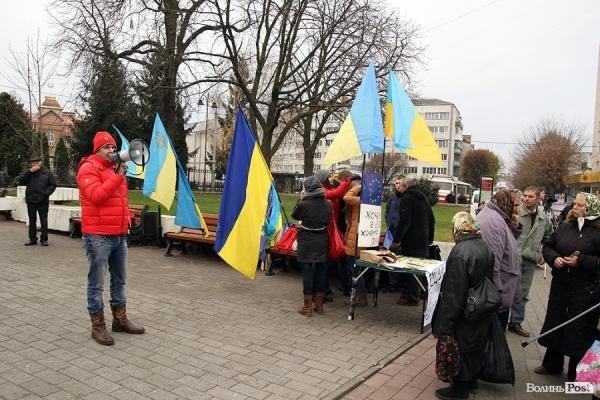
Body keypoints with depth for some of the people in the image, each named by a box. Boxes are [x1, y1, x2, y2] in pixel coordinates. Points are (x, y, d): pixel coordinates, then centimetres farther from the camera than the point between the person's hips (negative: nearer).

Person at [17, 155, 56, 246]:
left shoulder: (47, 173, 5)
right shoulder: (28, 173, 9)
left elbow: (53, 185, 2)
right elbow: (20, 181, -7)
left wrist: (46, 193, -14)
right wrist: (30, 171, -13)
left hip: (43, 201, -2)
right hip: (31, 201, 2)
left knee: (44, 221, 2)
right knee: (32, 221, 9)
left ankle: (44, 239, 9)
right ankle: (32, 239, 16)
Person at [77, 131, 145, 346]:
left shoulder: (116, 168, 18)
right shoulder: (88, 168, -7)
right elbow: (96, 195, -22)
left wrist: (126, 221, 20)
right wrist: (118, 176, -21)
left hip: (120, 235, 8)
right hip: (98, 236, -8)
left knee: (119, 280, 15)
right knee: (96, 283, 1)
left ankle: (120, 319, 26)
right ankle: (98, 326, 10)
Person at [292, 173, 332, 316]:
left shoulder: (304, 204, -17)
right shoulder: (327, 204, -3)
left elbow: (294, 215, 1)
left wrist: (301, 199, 7)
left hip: (307, 242, -4)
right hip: (322, 241, 5)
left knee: (308, 272, 3)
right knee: (321, 272, 12)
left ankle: (307, 307, 10)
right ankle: (319, 305, 22)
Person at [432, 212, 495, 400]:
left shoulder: (461, 252, -27)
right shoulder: (485, 247, -2)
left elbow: (454, 293, -26)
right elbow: (487, 279, 10)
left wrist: (445, 325, -20)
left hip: (464, 315, -8)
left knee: (457, 348, 9)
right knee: (474, 346, 23)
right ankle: (471, 379, 40)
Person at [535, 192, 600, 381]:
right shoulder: (564, 227, 6)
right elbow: (547, 246, 13)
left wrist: (581, 261, -21)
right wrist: (554, 258, -6)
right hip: (560, 284, 6)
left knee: (579, 330, 4)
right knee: (555, 323, 15)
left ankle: (576, 373, 23)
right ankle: (552, 364, 34)